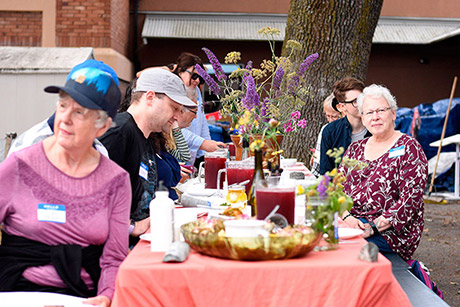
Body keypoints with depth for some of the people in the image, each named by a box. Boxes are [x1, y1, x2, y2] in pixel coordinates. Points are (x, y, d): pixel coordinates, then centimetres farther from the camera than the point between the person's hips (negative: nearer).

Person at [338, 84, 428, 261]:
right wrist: (347, 218, -9)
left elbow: (410, 199, -10)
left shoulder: (409, 148, -2)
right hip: (350, 223, 6)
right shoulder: (355, 149, 16)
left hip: (391, 231, -6)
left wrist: (374, 227, -18)